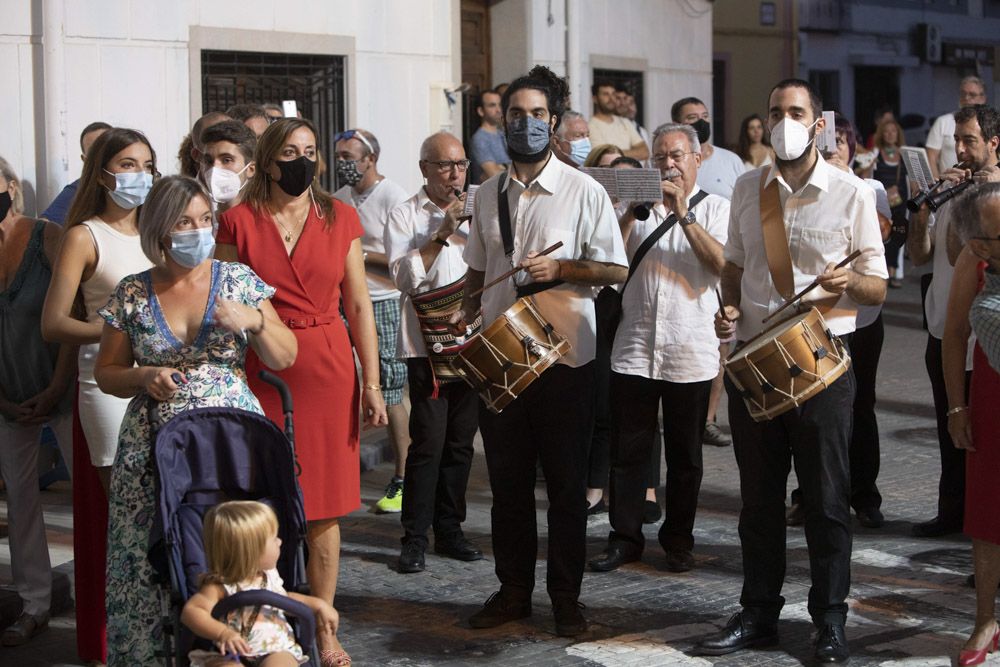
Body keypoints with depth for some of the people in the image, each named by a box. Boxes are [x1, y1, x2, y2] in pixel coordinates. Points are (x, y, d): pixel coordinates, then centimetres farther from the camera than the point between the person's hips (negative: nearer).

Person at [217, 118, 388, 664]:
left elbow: (359, 305, 6)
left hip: (329, 371, 1)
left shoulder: (340, 218, 6)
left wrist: (371, 383, 1)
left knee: (324, 509, 4)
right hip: (261, 373, -1)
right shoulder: (239, 222, 1)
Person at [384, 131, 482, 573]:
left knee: (461, 441, 8)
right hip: (427, 342, -4)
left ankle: (449, 529, 18)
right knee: (428, 441, -9)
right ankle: (414, 538, -2)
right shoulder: (405, 216, 2)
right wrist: (441, 234, -15)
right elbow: (405, 276, -10)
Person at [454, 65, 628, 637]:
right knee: (508, 480, 10)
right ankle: (514, 590, 21)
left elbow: (617, 269, -5)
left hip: (565, 355, -4)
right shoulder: (489, 194, 10)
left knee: (566, 482, 4)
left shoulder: (585, 192, -4)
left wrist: (560, 269, -18)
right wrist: (467, 311, 3)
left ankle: (566, 595, 15)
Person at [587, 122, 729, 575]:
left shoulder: (715, 208, 4)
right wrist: (628, 214, -12)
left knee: (684, 455, 7)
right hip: (635, 347, 2)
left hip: (690, 352, -2)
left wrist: (684, 215, -18)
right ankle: (625, 538, 12)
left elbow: (723, 263, -14)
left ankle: (678, 540, 19)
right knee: (628, 448, 3)